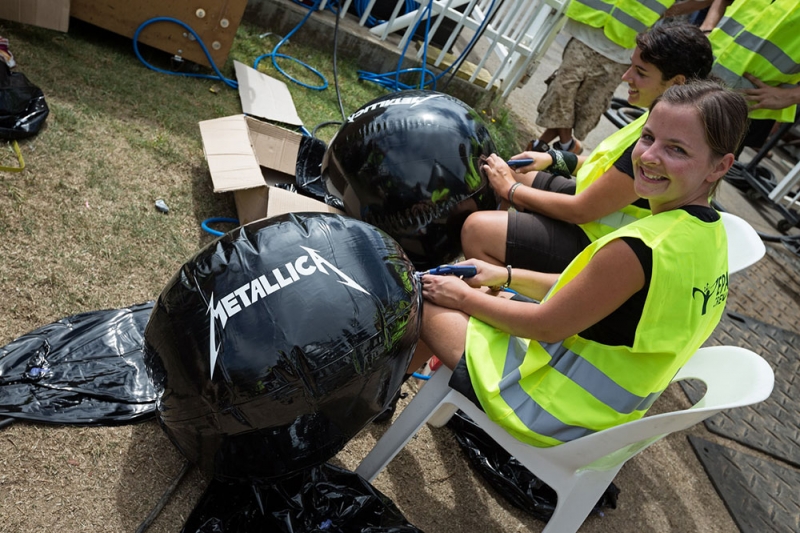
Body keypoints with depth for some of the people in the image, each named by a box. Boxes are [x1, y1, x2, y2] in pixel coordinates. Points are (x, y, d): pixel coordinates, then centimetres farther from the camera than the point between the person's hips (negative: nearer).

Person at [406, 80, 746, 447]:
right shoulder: (712, 235, -2)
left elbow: (547, 326, -22)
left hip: (549, 410, -9)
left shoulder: (638, 248, -33)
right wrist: (506, 276, 7)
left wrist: (464, 296, -7)